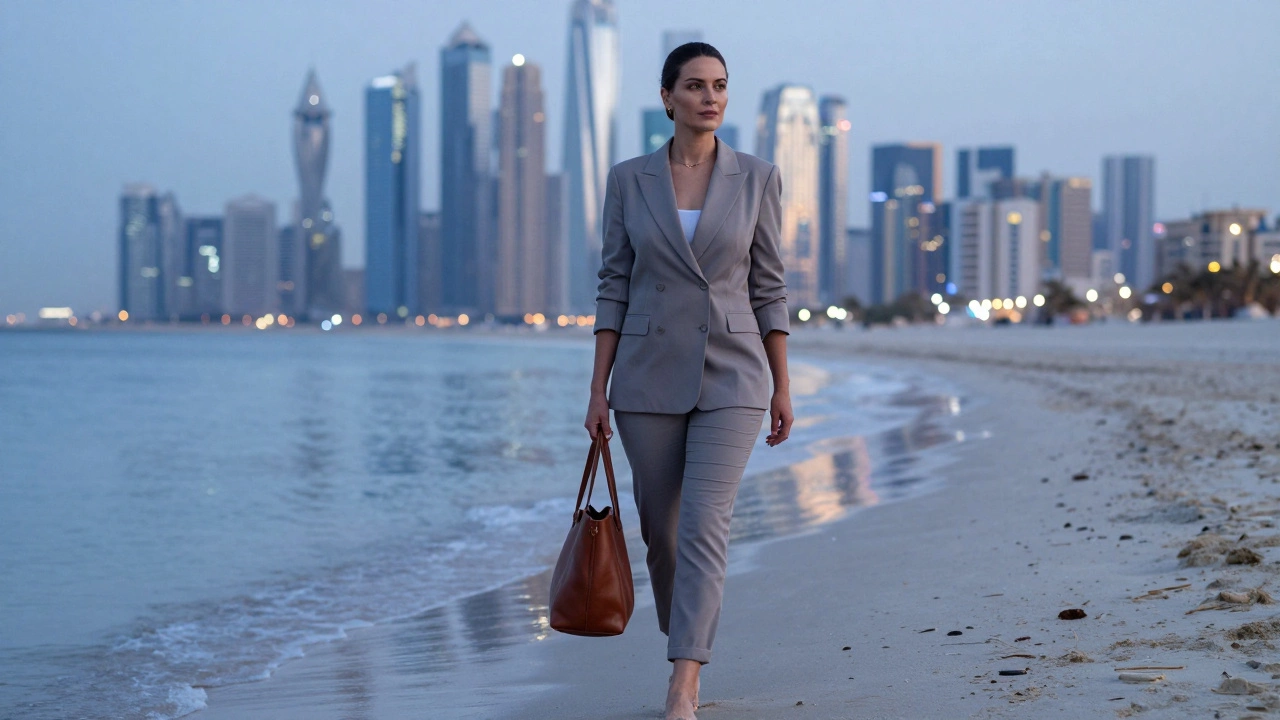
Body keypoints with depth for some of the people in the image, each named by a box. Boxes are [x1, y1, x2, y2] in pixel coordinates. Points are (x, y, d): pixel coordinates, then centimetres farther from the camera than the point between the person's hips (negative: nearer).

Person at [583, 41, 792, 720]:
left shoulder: (757, 178, 1)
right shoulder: (628, 179, 2)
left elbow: (769, 286, 4)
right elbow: (614, 286, 3)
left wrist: (782, 386, 3)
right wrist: (598, 389, 0)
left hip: (730, 376, -2)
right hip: (649, 376, 2)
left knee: (703, 528, -14)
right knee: (661, 528, 11)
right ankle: (685, 650, 35)